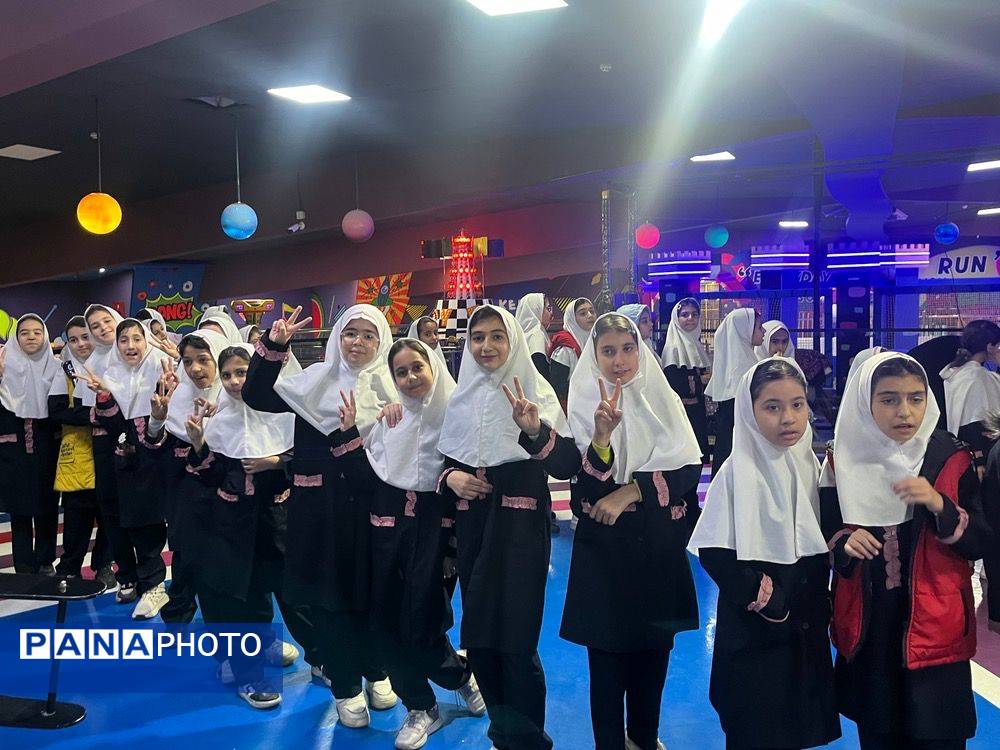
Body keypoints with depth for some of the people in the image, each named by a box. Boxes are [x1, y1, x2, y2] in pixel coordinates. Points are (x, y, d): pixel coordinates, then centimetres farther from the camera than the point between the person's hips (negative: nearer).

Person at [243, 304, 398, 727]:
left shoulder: (389, 387, 2)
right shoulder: (315, 380, 3)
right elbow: (255, 397, -4)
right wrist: (272, 347, -15)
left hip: (369, 504, 0)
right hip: (320, 504, 0)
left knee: (371, 590, 10)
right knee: (328, 591, 6)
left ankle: (375, 671, 33)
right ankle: (345, 685, 22)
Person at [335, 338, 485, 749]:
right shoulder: (389, 419, 6)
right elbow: (363, 479, 5)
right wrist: (348, 432, -4)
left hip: (436, 530, -4)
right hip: (389, 530, 5)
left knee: (421, 625, -5)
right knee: (386, 621, 6)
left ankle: (461, 674, 28)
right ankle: (420, 707, 26)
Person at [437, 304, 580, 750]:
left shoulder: (536, 392, -6)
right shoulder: (461, 397, 8)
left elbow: (567, 466, -17)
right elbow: (445, 459, 17)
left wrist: (535, 430, -35)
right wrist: (450, 478, -6)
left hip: (520, 528, -5)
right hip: (472, 526, 5)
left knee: (516, 640, -4)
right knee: (477, 634, 11)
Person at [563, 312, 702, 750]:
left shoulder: (663, 399, 2)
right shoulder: (583, 405, -5)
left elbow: (689, 467, -5)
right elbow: (587, 490, -14)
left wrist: (632, 489, -15)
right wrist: (601, 437, -31)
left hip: (659, 545, 3)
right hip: (604, 547, -3)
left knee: (654, 648, 14)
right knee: (608, 654, 4)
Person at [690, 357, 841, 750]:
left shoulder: (809, 463, 2)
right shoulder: (739, 472, -16)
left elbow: (816, 547, 12)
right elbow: (714, 553, -18)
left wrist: (820, 606, 2)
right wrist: (766, 604, -18)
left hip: (807, 628, 6)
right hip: (755, 633, -5)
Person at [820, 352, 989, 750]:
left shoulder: (951, 459, -4)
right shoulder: (844, 460, -1)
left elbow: (978, 543, -4)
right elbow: (824, 532, 8)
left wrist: (939, 506, -22)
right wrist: (843, 544, -14)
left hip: (934, 626, -1)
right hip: (867, 627, 2)